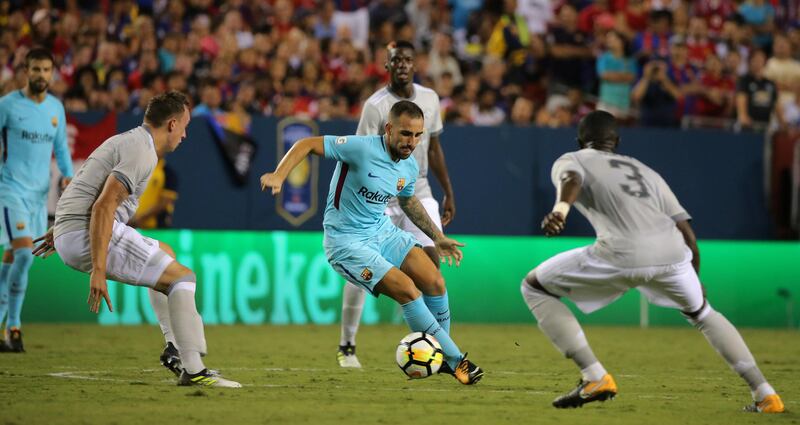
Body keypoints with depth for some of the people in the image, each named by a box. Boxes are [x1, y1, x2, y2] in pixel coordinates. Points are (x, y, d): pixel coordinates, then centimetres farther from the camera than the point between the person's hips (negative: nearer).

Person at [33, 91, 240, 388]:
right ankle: (193, 371, -17)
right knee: (182, 276, -11)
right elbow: (103, 206, -23)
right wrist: (98, 271, -27)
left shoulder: (126, 141, 20)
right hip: (86, 234, -11)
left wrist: (60, 230, 43)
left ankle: (175, 349, 25)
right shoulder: (143, 152, -13)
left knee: (165, 253, 28)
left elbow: (83, 189, 31)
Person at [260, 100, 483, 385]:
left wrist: (437, 238, 25)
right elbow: (307, 144, -21)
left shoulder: (410, 167, 0)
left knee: (435, 283, -5)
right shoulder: (362, 148, -23)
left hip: (381, 230, 7)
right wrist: (279, 176, -34)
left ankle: (439, 357, 17)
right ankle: (456, 360, -7)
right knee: (406, 289, -18)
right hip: (346, 241, -7)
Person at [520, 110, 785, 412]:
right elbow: (686, 231, 27)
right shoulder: (645, 171, 35)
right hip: (672, 252, 5)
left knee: (535, 287, 15)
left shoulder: (570, 160, 23)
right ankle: (764, 394, 25)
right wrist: (693, 282, 40)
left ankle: (595, 378, 4)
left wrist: (561, 209, -26)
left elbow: (572, 180, -5)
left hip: (622, 255, -5)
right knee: (701, 312, 35)